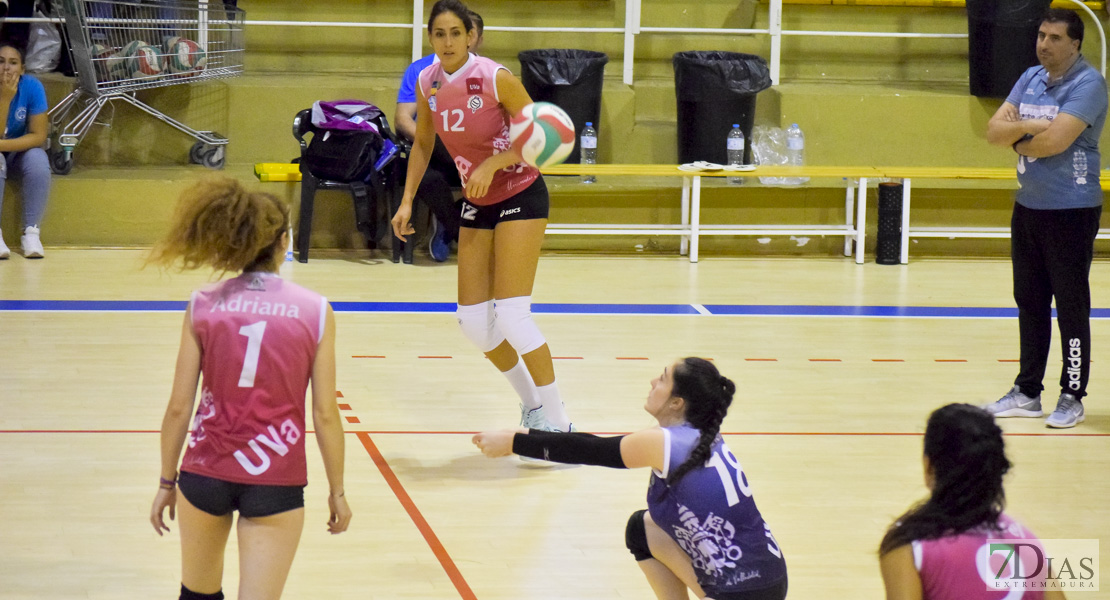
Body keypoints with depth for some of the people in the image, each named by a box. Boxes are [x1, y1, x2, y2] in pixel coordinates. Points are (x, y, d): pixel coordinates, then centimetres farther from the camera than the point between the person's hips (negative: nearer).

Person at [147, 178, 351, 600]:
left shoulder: (203, 307, 0)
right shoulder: (315, 311, -3)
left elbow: (179, 407, 0)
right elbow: (325, 414, -1)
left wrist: (167, 481, 12)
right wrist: (337, 490, 10)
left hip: (205, 474, 2)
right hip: (276, 483, -2)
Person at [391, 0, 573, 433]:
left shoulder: (495, 78, -20)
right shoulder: (427, 83, -2)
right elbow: (422, 144, 13)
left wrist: (492, 164, -28)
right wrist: (407, 201, 5)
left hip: (520, 196, -6)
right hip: (476, 205, 6)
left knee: (510, 313, -16)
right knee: (472, 319, 3)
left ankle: (556, 420, -5)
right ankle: (531, 404, 23)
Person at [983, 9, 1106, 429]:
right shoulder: (1031, 78, 11)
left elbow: (1055, 140, -23)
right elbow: (994, 131, 5)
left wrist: (1019, 142, -4)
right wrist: (1026, 126, -14)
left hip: (1071, 210, -8)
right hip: (1028, 205, 8)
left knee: (1071, 304, -2)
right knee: (1029, 301, 13)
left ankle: (1072, 397, 4)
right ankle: (1027, 392, 20)